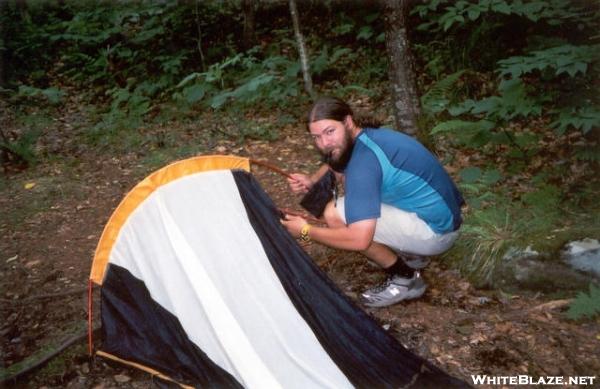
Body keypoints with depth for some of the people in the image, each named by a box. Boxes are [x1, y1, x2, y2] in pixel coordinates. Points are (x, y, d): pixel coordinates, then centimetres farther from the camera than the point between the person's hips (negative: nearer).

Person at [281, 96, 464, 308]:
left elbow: (359, 239, -31)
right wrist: (312, 181, 4)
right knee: (347, 176, 16)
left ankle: (406, 278, -2)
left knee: (334, 215, -17)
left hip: (435, 230, -10)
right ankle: (411, 254, 18)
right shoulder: (368, 136, 2)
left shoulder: (364, 160, -26)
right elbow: (334, 164, 26)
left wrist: (306, 231, -16)